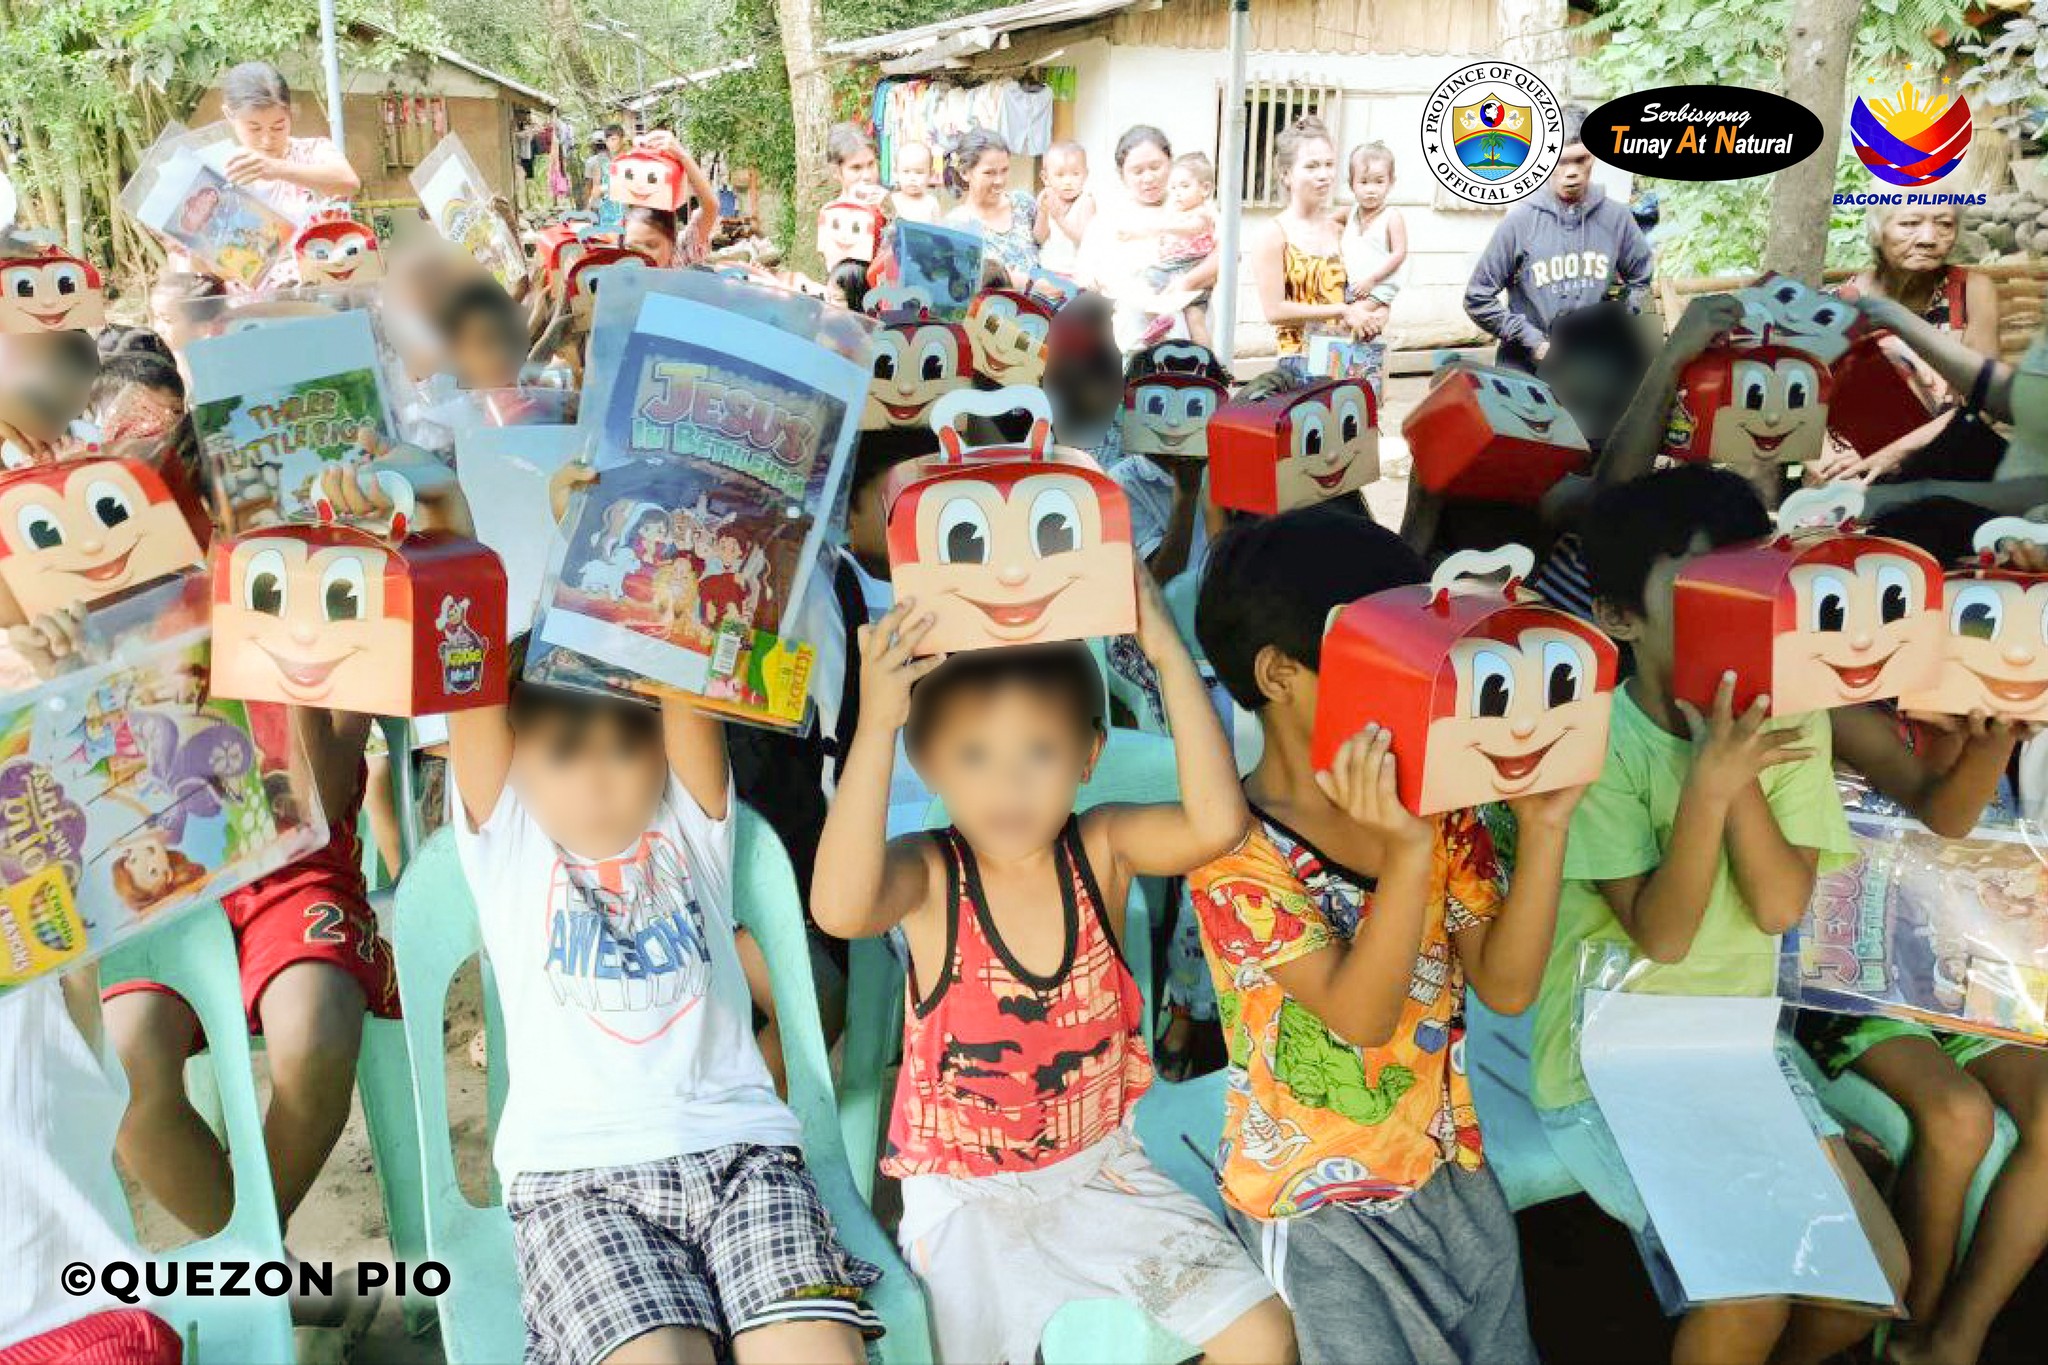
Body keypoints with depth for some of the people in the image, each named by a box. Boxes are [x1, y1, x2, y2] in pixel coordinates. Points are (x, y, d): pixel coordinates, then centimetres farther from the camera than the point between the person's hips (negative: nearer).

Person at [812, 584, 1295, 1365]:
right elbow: (840, 909, -43)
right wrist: (875, 726, -46)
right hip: (969, 1193, -2)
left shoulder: (1100, 848, -12)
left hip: (1100, 1164, 3)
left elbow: (1216, 825, -31)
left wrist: (1171, 657, -33)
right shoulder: (929, 872, -19)